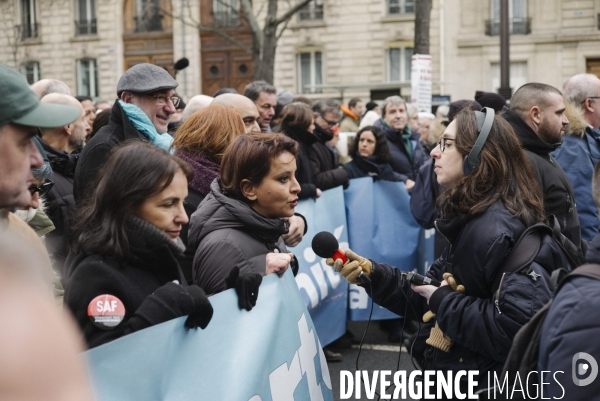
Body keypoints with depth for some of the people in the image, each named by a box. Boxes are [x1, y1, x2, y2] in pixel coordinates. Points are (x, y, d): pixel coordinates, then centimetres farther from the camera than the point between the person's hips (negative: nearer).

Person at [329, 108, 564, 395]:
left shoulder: (496, 231, -24)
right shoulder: (472, 221, 7)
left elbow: (521, 325, -35)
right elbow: (430, 299, 7)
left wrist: (445, 303, -23)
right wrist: (372, 274, -6)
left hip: (486, 386, -9)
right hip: (459, 376, 9)